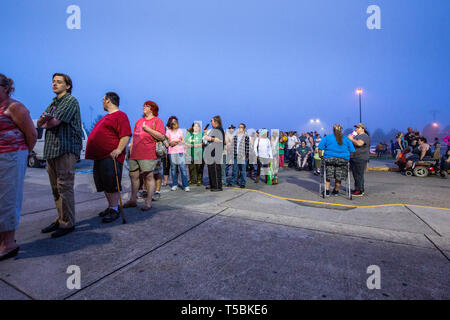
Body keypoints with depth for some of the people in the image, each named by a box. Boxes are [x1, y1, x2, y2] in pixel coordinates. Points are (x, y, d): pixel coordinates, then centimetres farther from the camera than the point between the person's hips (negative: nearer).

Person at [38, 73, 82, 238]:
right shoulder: (53, 103, 24)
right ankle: (61, 219, 22)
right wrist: (43, 119, -8)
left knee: (64, 187, -7)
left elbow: (54, 122, -11)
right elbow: (39, 123, 14)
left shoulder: (71, 101, -3)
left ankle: (67, 223, 2)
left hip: (66, 149, -9)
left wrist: (45, 123, 9)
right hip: (51, 150, 9)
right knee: (56, 188, 12)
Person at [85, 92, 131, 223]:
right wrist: (93, 151, 28)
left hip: (111, 157, -10)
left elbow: (126, 135, -18)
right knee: (104, 185, 13)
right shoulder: (106, 117, 24)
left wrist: (119, 150, -28)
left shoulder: (120, 115, -7)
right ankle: (110, 206, 23)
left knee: (112, 185, -7)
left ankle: (114, 210, 1)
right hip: (100, 157, 10)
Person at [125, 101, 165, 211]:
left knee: (149, 176, -3)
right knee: (133, 175, 12)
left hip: (148, 154, -7)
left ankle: (148, 202, 5)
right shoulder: (139, 120, 21)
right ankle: (133, 200, 26)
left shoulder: (157, 120, 0)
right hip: (135, 154, 7)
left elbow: (161, 137, -12)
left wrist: (147, 129, -13)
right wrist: (131, 145, 17)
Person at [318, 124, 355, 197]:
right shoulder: (346, 139, 8)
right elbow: (352, 151, 6)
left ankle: (327, 191, 15)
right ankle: (336, 191, 28)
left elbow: (320, 148, -4)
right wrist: (348, 157, 20)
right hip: (343, 160, 1)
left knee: (327, 176, 13)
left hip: (329, 158, -1)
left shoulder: (327, 137, 2)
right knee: (339, 177, 13)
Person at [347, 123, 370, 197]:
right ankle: (357, 189, 23)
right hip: (353, 158, 9)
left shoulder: (364, 136, -8)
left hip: (360, 159, -9)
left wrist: (351, 139, -14)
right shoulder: (356, 136, 20)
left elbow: (359, 143, -26)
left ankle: (360, 191, -1)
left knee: (359, 175, -6)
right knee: (355, 174, 13)